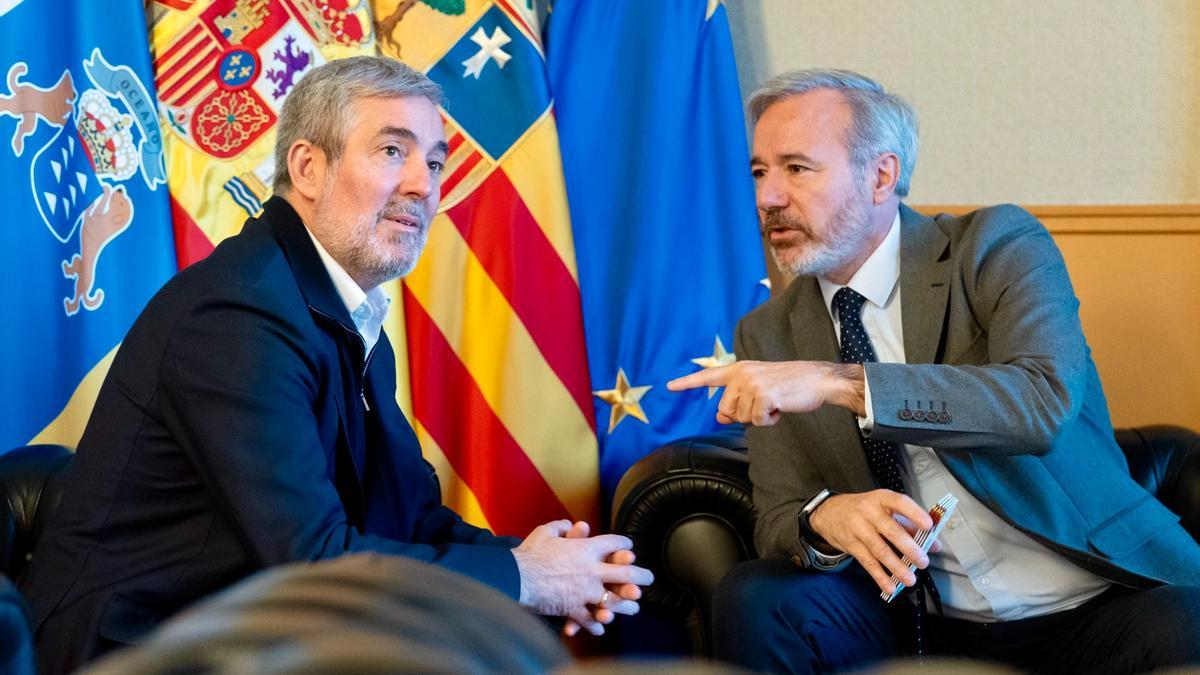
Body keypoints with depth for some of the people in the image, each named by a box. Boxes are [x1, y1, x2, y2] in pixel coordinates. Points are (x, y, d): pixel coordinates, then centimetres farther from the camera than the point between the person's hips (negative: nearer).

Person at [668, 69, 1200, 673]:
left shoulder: (997, 246, -4)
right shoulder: (767, 335, 7)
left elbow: (1045, 400, -23)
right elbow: (778, 520, 4)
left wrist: (836, 382, -29)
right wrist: (826, 517, -21)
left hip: (1089, 614, -3)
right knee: (752, 598, -23)